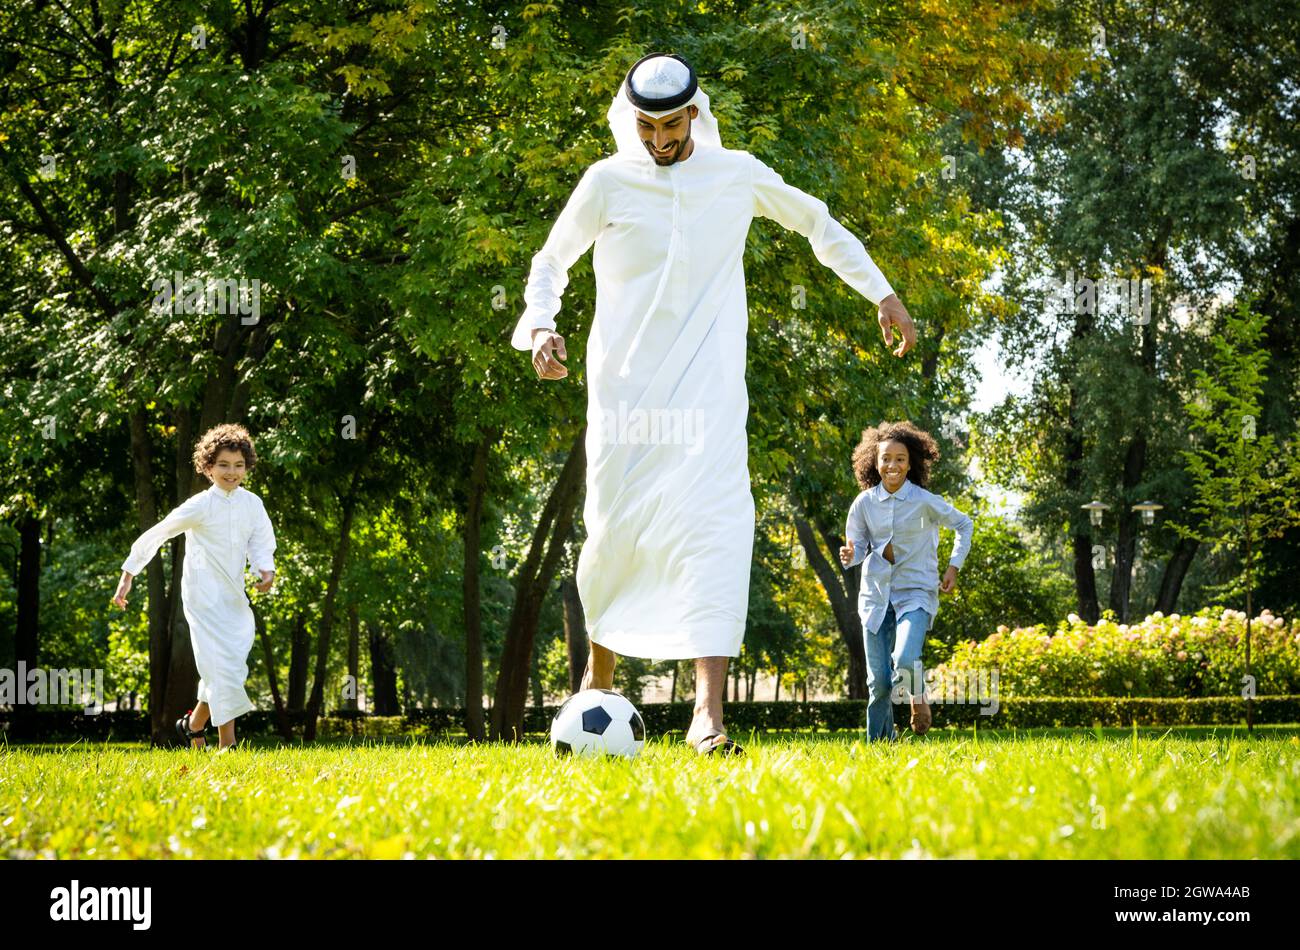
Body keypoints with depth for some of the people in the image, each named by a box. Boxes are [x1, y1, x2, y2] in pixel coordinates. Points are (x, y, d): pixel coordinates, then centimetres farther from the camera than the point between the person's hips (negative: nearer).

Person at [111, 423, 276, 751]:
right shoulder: (199, 506, -11)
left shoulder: (252, 504, 4)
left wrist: (267, 570, -18)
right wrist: (128, 575, -2)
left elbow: (261, 543, 5)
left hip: (235, 598, 6)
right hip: (204, 597, -6)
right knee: (223, 666, -13)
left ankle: (194, 725, 30)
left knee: (229, 668, 9)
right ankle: (227, 744, -8)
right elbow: (155, 535, -5)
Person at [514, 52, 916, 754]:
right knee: (614, 530, 1)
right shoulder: (608, 182, 1)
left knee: (717, 525, -18)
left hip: (708, 389, 0)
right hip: (625, 391, 0)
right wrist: (540, 327, -7)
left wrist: (882, 294, 20)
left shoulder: (737, 176, 5)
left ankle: (708, 713, -27)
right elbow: (551, 263, 12)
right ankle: (599, 669, 31)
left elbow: (817, 223, 21)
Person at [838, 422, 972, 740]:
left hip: (916, 592, -3)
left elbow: (964, 524, 7)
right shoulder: (864, 503, -2)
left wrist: (954, 567, 0)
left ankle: (918, 699, 6)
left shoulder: (925, 502, -8)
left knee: (905, 660, -27)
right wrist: (850, 556, -19)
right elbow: (857, 546, 5)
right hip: (876, 594, 3)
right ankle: (878, 742, 19)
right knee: (879, 682, 1)